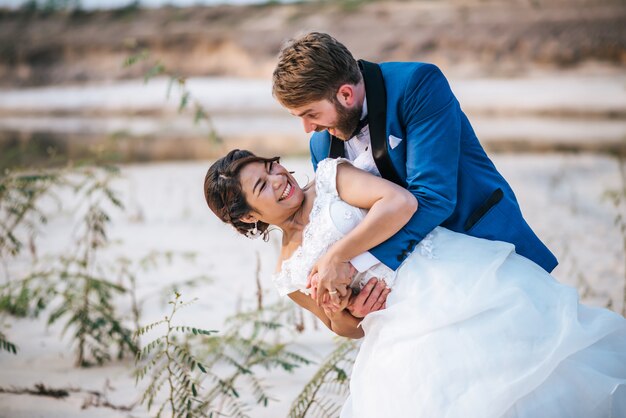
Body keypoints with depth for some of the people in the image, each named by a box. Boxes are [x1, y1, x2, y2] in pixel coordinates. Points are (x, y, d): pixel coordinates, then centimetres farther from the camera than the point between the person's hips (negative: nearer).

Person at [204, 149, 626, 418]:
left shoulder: (330, 175, 9)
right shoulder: (289, 276, 18)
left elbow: (400, 202, -8)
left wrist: (334, 257, -11)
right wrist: (337, 317, -3)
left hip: (447, 271, -3)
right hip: (403, 330, 3)